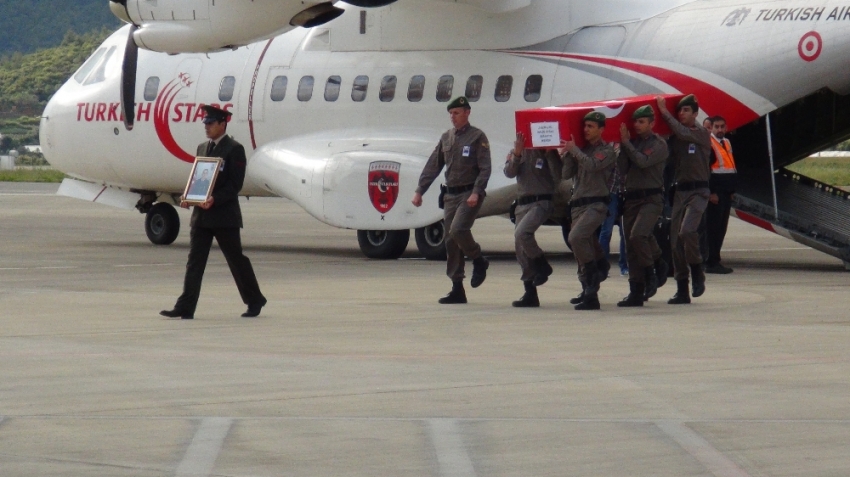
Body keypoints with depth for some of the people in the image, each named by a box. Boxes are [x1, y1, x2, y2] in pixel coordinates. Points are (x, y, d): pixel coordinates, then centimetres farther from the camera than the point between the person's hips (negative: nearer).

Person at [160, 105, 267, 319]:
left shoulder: (234, 149, -7)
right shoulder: (202, 148, 15)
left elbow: (235, 183, -13)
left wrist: (215, 200, -24)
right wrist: (188, 197, 0)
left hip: (224, 215, -6)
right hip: (201, 215, 6)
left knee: (236, 259, 4)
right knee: (194, 261, -1)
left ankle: (255, 301, 20)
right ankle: (185, 307, -5)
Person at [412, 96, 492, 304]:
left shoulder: (477, 137, -4)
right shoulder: (446, 138, 13)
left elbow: (485, 169, -10)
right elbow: (432, 167, 15)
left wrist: (476, 193, -23)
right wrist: (419, 191, 7)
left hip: (469, 194, -6)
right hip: (451, 194, 6)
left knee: (458, 229, -25)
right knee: (450, 240, 3)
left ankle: (479, 261, 1)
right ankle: (457, 289, 6)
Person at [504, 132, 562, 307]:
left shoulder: (546, 151, 0)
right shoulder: (517, 150, 14)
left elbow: (558, 173, -11)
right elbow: (509, 172, -1)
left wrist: (549, 153, -18)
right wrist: (517, 154, -15)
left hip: (542, 202, -6)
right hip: (522, 202, 6)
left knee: (521, 233, -28)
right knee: (520, 248, 3)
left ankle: (542, 266, -6)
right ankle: (530, 294, 8)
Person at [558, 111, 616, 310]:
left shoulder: (607, 151, 2)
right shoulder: (582, 151, 19)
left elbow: (592, 165, -17)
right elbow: (566, 174, 11)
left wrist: (573, 150, -11)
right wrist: (568, 153, 0)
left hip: (595, 204, -7)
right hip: (578, 204, 7)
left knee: (576, 237, -29)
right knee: (586, 248, 9)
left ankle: (593, 273, -21)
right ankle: (589, 294, 15)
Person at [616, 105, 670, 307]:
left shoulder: (659, 144, -2)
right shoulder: (633, 143, 15)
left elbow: (643, 161, -18)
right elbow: (622, 169, 5)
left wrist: (627, 143, -9)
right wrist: (623, 145, -2)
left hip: (651, 199, -6)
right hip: (631, 197, 6)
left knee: (638, 235, -26)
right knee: (632, 248, 4)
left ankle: (651, 273, -7)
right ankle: (636, 292, 7)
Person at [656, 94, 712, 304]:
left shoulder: (701, 134, -1)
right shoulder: (676, 137, 14)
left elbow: (683, 132, -19)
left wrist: (665, 112, -12)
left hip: (698, 191, -5)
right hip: (679, 190, 6)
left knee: (687, 231, -25)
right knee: (675, 240, 0)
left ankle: (697, 274, -6)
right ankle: (682, 290, 4)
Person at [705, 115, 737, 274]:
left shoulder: (727, 142, 17)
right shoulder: (708, 143, -10)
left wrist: (732, 189, 16)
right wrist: (711, 192, -18)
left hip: (727, 191, 9)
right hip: (715, 191, -9)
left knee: (722, 226, 10)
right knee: (713, 227, -7)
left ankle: (714, 260, 15)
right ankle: (712, 263, -6)